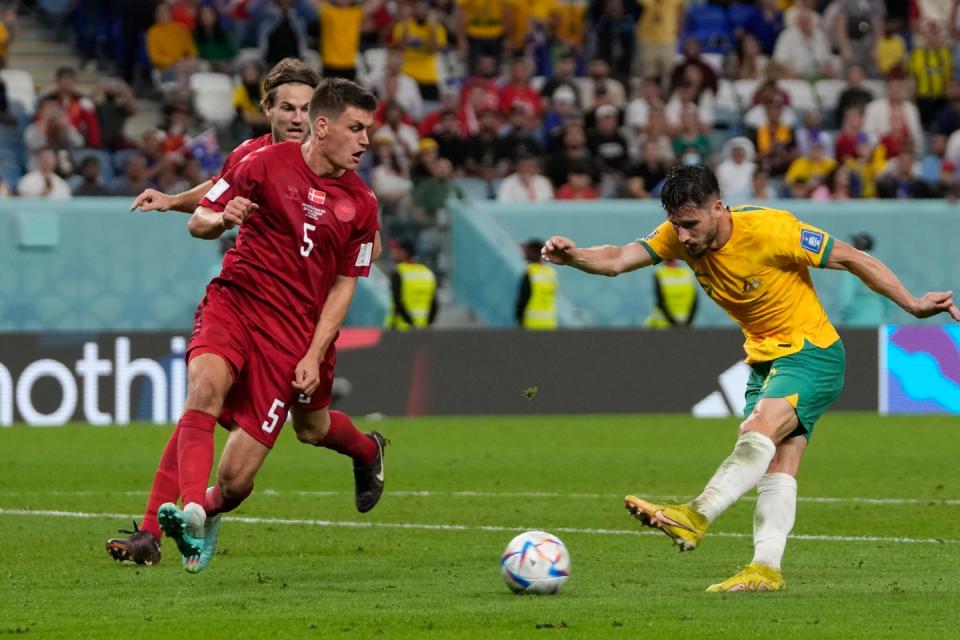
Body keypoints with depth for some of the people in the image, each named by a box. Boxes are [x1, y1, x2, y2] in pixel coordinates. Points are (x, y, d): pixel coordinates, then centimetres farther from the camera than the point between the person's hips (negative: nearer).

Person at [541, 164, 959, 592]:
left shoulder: (771, 231, -23)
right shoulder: (680, 236, -5)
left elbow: (852, 259, -15)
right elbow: (617, 260, -15)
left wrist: (913, 305, -15)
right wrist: (573, 256, -36)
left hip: (811, 353, -7)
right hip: (764, 359, 7)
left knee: (759, 430, -27)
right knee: (776, 465, 0)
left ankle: (696, 517, -38)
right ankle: (765, 569, -5)